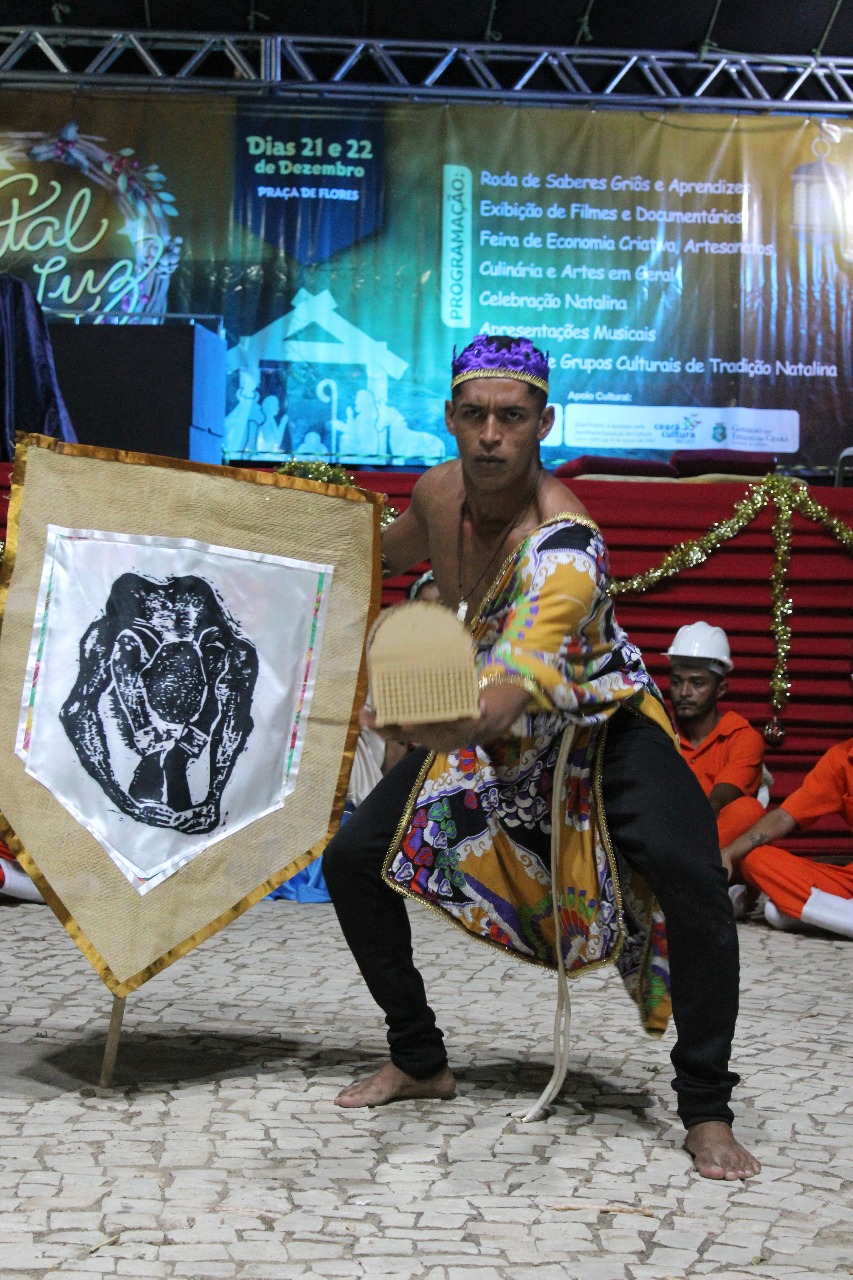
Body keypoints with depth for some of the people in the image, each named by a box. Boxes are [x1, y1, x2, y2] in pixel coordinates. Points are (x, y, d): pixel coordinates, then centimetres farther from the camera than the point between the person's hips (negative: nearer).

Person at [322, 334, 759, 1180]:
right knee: (352, 860, -1)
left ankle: (706, 1110, -12)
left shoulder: (563, 543, -36)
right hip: (487, 729, 6)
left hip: (601, 721, -6)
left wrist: (445, 725, -74)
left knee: (689, 876, -31)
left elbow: (515, 683, -55)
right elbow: (393, 551, 16)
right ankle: (419, 1062, 19)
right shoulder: (437, 494, -13)